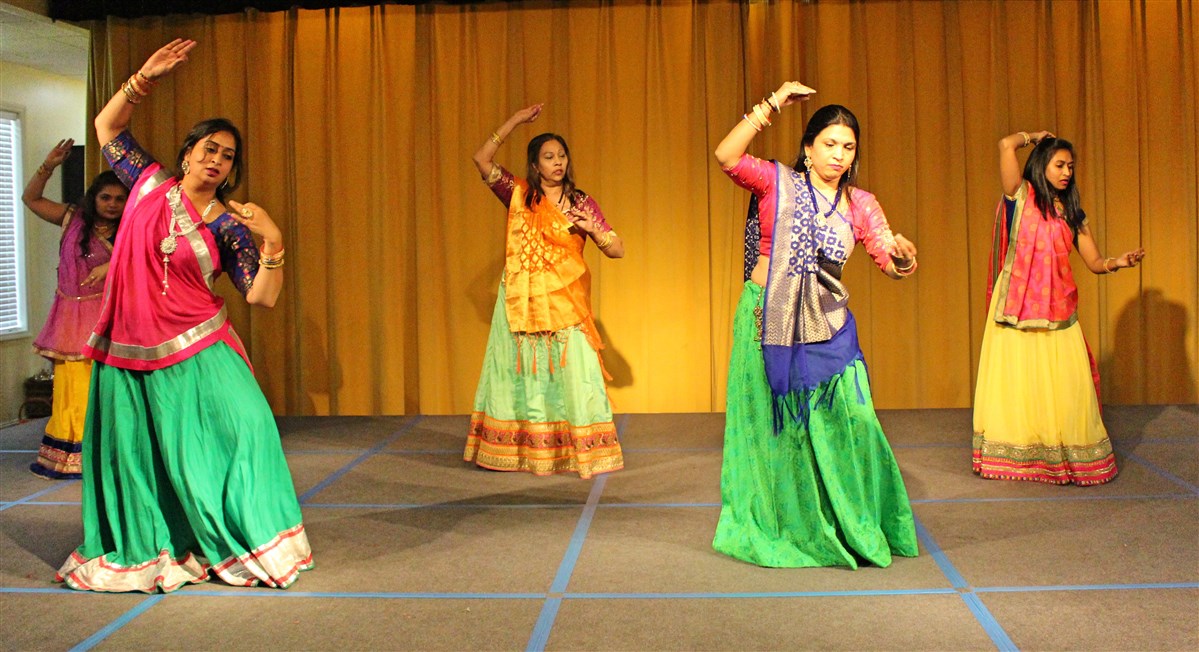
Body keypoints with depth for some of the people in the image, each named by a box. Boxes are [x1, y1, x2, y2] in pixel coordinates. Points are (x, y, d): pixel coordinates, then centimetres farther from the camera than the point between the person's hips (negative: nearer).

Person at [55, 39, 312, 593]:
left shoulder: (228, 225, -2)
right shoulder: (149, 183, 5)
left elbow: (262, 297, -7)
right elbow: (107, 126, 14)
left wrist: (273, 243, -21)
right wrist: (143, 80, 1)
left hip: (196, 350, -2)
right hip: (128, 351, 2)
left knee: (241, 428, -12)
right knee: (132, 453, 9)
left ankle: (251, 545, 1)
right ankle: (140, 554, 27)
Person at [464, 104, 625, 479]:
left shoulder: (581, 203, 5)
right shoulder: (518, 195, 5)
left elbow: (617, 250, 3)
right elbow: (482, 160, -5)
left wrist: (593, 229, -16)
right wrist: (513, 123, -8)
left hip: (565, 304, -1)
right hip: (521, 303, 1)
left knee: (571, 374, -5)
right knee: (523, 375, 6)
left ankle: (583, 455, 2)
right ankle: (524, 452, 15)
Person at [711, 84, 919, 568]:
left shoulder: (859, 204, 8)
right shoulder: (776, 182, -2)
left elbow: (892, 265, 2)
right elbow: (726, 156, -18)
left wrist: (904, 256, -22)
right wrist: (772, 106, -19)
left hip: (827, 328, 3)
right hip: (767, 322, -2)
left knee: (847, 426, -3)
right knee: (773, 429, 6)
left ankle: (853, 529, 13)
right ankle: (773, 529, 21)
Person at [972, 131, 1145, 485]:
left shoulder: (1073, 213, 14)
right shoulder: (1020, 196, 2)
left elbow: (1095, 262, 12)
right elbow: (1006, 145, -12)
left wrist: (1118, 262, -9)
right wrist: (1032, 136, 7)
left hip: (1058, 308, 3)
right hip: (1017, 306, -3)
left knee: (1066, 384, -1)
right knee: (1016, 381, -1)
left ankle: (1068, 457, 7)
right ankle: (1014, 456, 8)